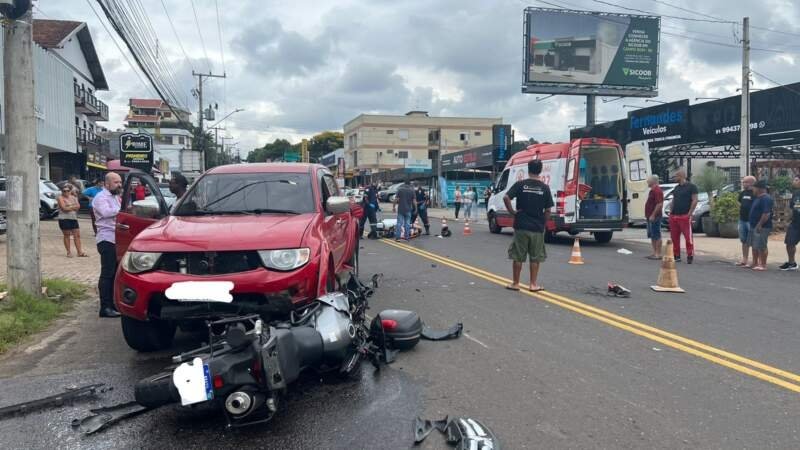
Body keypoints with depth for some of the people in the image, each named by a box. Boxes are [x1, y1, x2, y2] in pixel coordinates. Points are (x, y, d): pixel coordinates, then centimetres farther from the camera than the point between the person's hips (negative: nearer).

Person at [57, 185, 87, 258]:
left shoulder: (73, 197, 14)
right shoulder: (60, 198, -3)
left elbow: (78, 206, 4)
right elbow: (64, 208, -15)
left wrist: (69, 207, -11)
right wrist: (74, 207, -6)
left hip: (74, 218, 5)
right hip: (64, 219, -5)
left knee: (77, 235, 2)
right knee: (66, 235, 2)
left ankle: (80, 252, 4)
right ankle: (68, 252, 9)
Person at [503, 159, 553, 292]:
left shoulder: (520, 184, -3)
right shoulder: (544, 188, 0)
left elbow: (506, 198, -15)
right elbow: (548, 210, 0)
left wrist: (512, 212, -5)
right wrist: (543, 223, 12)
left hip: (521, 226, -1)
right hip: (537, 228, 1)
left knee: (518, 256, 8)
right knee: (535, 257, 11)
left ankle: (515, 283, 13)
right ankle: (533, 284, 13)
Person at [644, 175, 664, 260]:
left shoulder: (657, 190, -16)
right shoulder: (653, 190, 18)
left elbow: (659, 204, -23)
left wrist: (653, 215, -24)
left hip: (654, 217, -11)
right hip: (650, 217, 11)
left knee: (656, 236, -7)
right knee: (652, 235, 14)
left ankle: (658, 254, -5)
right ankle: (655, 253, 19)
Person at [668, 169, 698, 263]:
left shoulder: (691, 187, -2)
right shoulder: (676, 188, 19)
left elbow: (694, 200, -8)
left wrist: (690, 213, -13)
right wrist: (671, 211, 10)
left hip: (685, 216, -7)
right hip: (673, 216, 7)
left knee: (688, 237, -6)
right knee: (674, 237, 8)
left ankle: (690, 256, -2)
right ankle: (676, 255, 16)